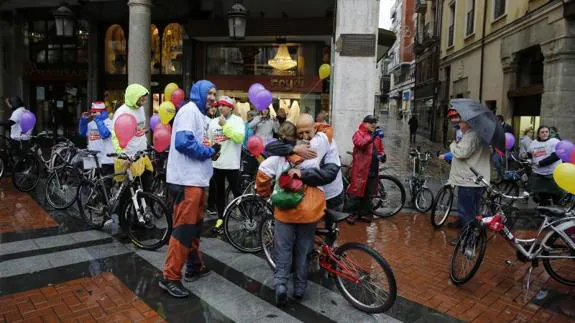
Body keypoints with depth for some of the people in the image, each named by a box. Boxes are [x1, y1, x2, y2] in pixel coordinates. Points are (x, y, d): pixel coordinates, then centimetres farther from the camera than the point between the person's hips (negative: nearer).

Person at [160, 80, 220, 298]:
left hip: (195, 179, 11)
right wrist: (209, 151, -13)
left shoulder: (198, 113, 21)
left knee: (195, 225, 18)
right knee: (184, 228, -8)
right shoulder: (190, 110, -11)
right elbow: (183, 142, -23)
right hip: (187, 180, -11)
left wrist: (211, 148, 2)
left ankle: (194, 266, 31)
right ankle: (170, 277, 1)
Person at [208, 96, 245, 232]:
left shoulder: (237, 120, -6)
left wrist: (225, 125, -20)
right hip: (216, 163, 5)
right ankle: (220, 218, 25)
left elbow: (239, 138, -22)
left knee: (236, 191, 4)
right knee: (219, 192, 13)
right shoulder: (213, 122, 9)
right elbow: (208, 140, 16)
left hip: (232, 164, -5)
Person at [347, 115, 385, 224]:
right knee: (357, 192, 1)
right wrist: (373, 136, -40)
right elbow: (361, 143, -25)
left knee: (368, 194, 14)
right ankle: (354, 213, 12)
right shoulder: (359, 134, -5)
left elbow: (381, 149, 23)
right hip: (361, 169, -6)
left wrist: (382, 155, -1)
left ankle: (365, 213, 26)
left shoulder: (377, 136, 15)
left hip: (373, 170, 6)